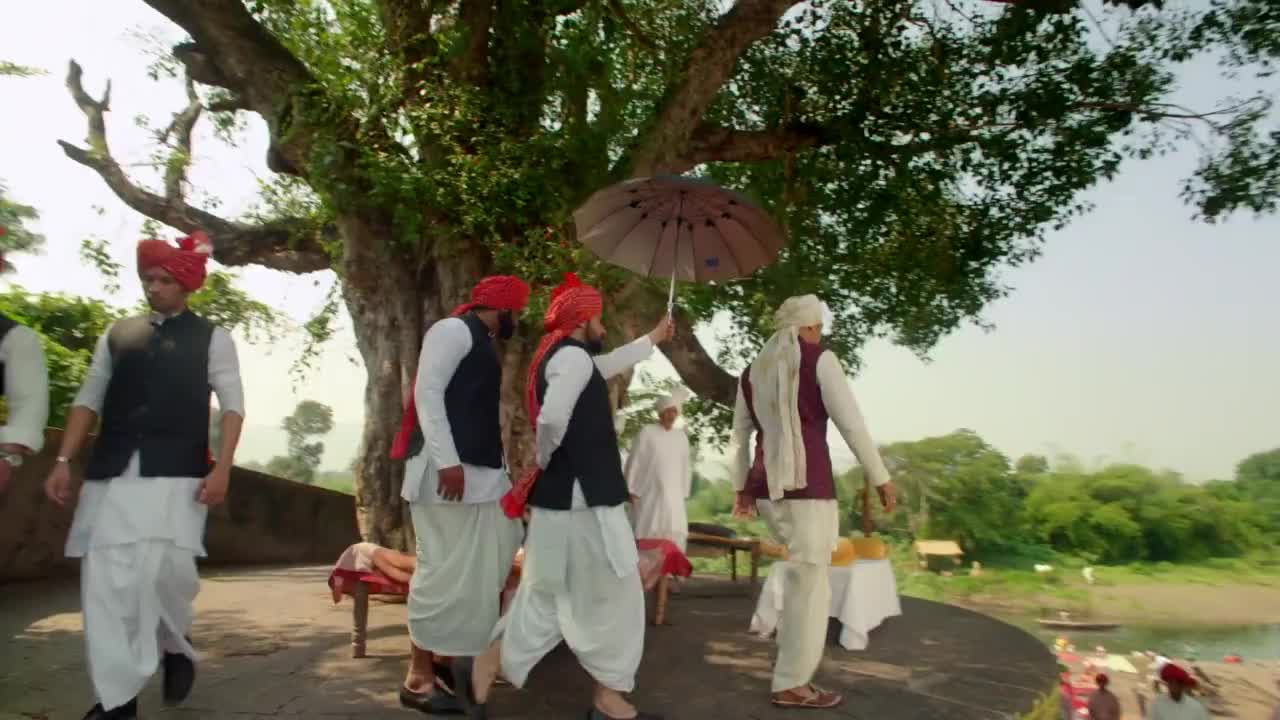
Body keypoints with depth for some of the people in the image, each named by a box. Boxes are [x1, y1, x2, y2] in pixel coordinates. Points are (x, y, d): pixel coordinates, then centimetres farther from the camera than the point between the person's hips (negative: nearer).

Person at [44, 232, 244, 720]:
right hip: (111, 473, 3)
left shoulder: (211, 338, 5)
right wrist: (63, 461, 5)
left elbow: (232, 405, 0)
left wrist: (221, 469, -11)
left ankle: (176, 646, 21)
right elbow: (89, 399, 14)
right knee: (105, 582, -1)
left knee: (165, 570, -13)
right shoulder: (117, 334, 14)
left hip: (176, 475, -3)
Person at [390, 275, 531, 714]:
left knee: (480, 568, 12)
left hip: (480, 470, 10)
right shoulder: (454, 330, -7)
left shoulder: (481, 343, 22)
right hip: (448, 470, -10)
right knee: (444, 569, -6)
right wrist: (447, 460, -24)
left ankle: (445, 657, 23)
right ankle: (419, 678, 5)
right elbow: (427, 392, -16)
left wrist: (500, 466, 20)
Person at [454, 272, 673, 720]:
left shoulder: (559, 357, 17)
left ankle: (483, 668, 17)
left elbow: (609, 364, 35)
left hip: (567, 496, 10)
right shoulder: (572, 356, -14)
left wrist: (654, 338, 47)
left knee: (549, 596, 15)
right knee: (612, 596, 2)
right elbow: (552, 419, -30)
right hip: (582, 498, -10)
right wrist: (545, 460, -10)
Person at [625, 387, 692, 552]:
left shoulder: (682, 436, 9)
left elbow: (686, 467, 15)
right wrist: (632, 491, -6)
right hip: (649, 494, -4)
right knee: (647, 536, -2)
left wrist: (684, 493, 13)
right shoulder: (647, 432, -4)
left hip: (673, 496, 4)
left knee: (675, 536, 1)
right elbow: (634, 462, -4)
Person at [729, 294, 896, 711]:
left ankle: (793, 666, 22)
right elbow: (851, 423, -7)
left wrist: (742, 487, 24)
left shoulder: (752, 372, 15)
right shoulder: (819, 360, -2)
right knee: (810, 579, 0)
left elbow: (740, 435, 17)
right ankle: (792, 685, 6)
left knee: (801, 569, 23)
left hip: (768, 486, 7)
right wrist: (880, 478, -1)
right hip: (808, 485, -7)